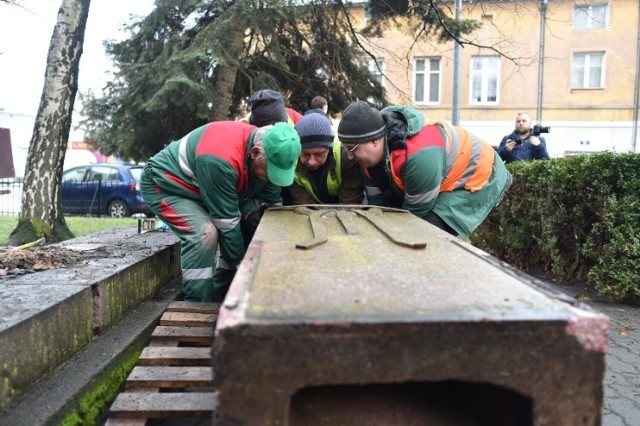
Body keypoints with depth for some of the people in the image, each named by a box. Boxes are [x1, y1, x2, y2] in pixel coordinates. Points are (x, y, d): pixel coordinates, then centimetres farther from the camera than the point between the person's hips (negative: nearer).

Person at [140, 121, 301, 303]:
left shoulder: (266, 161, -14)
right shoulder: (221, 160, -40)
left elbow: (272, 200, -4)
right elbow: (226, 220, -33)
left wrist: (252, 211, -27)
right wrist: (241, 264, -22)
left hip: (199, 191, 8)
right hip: (162, 184, -8)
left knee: (241, 231, 2)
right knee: (204, 232, -30)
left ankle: (219, 298, 11)